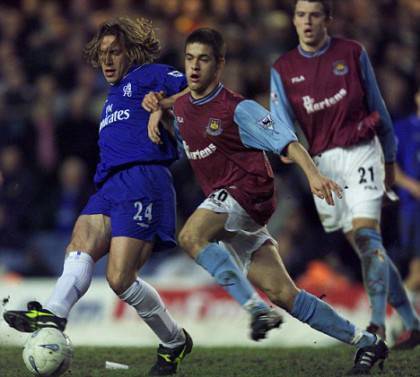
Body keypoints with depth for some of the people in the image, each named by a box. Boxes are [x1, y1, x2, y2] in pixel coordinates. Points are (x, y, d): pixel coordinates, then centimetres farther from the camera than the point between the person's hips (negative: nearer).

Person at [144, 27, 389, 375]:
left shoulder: (238, 109, -10)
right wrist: (155, 104, 12)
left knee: (191, 237, -30)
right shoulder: (180, 106, 11)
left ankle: (256, 309, -29)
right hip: (226, 207, 7)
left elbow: (286, 141, -18)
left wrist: (313, 173, -34)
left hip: (248, 190, -7)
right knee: (281, 293, 0)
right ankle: (367, 343, 7)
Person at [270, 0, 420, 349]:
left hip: (360, 153, -3)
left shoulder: (352, 53, 1)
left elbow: (377, 107, 9)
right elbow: (281, 123, -3)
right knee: (365, 247, 2)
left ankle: (378, 323, -29)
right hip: (320, 163, 3)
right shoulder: (283, 69, 6)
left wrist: (389, 158, 13)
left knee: (366, 232, -20)